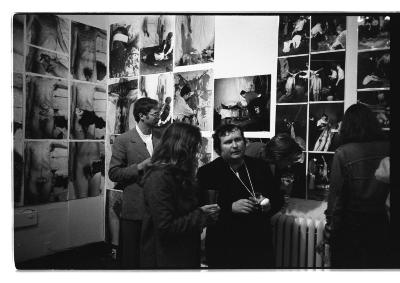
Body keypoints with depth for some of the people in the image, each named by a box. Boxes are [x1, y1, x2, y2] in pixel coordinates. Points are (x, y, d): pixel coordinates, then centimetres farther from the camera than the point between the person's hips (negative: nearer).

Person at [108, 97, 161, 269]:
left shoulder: (161, 138, 6)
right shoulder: (123, 141, -6)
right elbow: (113, 173, -8)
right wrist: (140, 166, -17)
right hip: (134, 208, -3)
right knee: (131, 257, 11)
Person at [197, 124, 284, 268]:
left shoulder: (260, 166, 3)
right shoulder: (207, 172, -8)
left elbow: (278, 198, 11)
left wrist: (268, 205, -10)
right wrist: (231, 207, -23)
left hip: (260, 246, 4)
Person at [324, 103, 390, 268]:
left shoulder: (343, 152, -15)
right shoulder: (386, 149, -7)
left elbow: (336, 192, -13)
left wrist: (330, 223, -4)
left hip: (350, 221, -3)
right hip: (379, 220, 3)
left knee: (344, 263, 15)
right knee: (376, 264, 20)